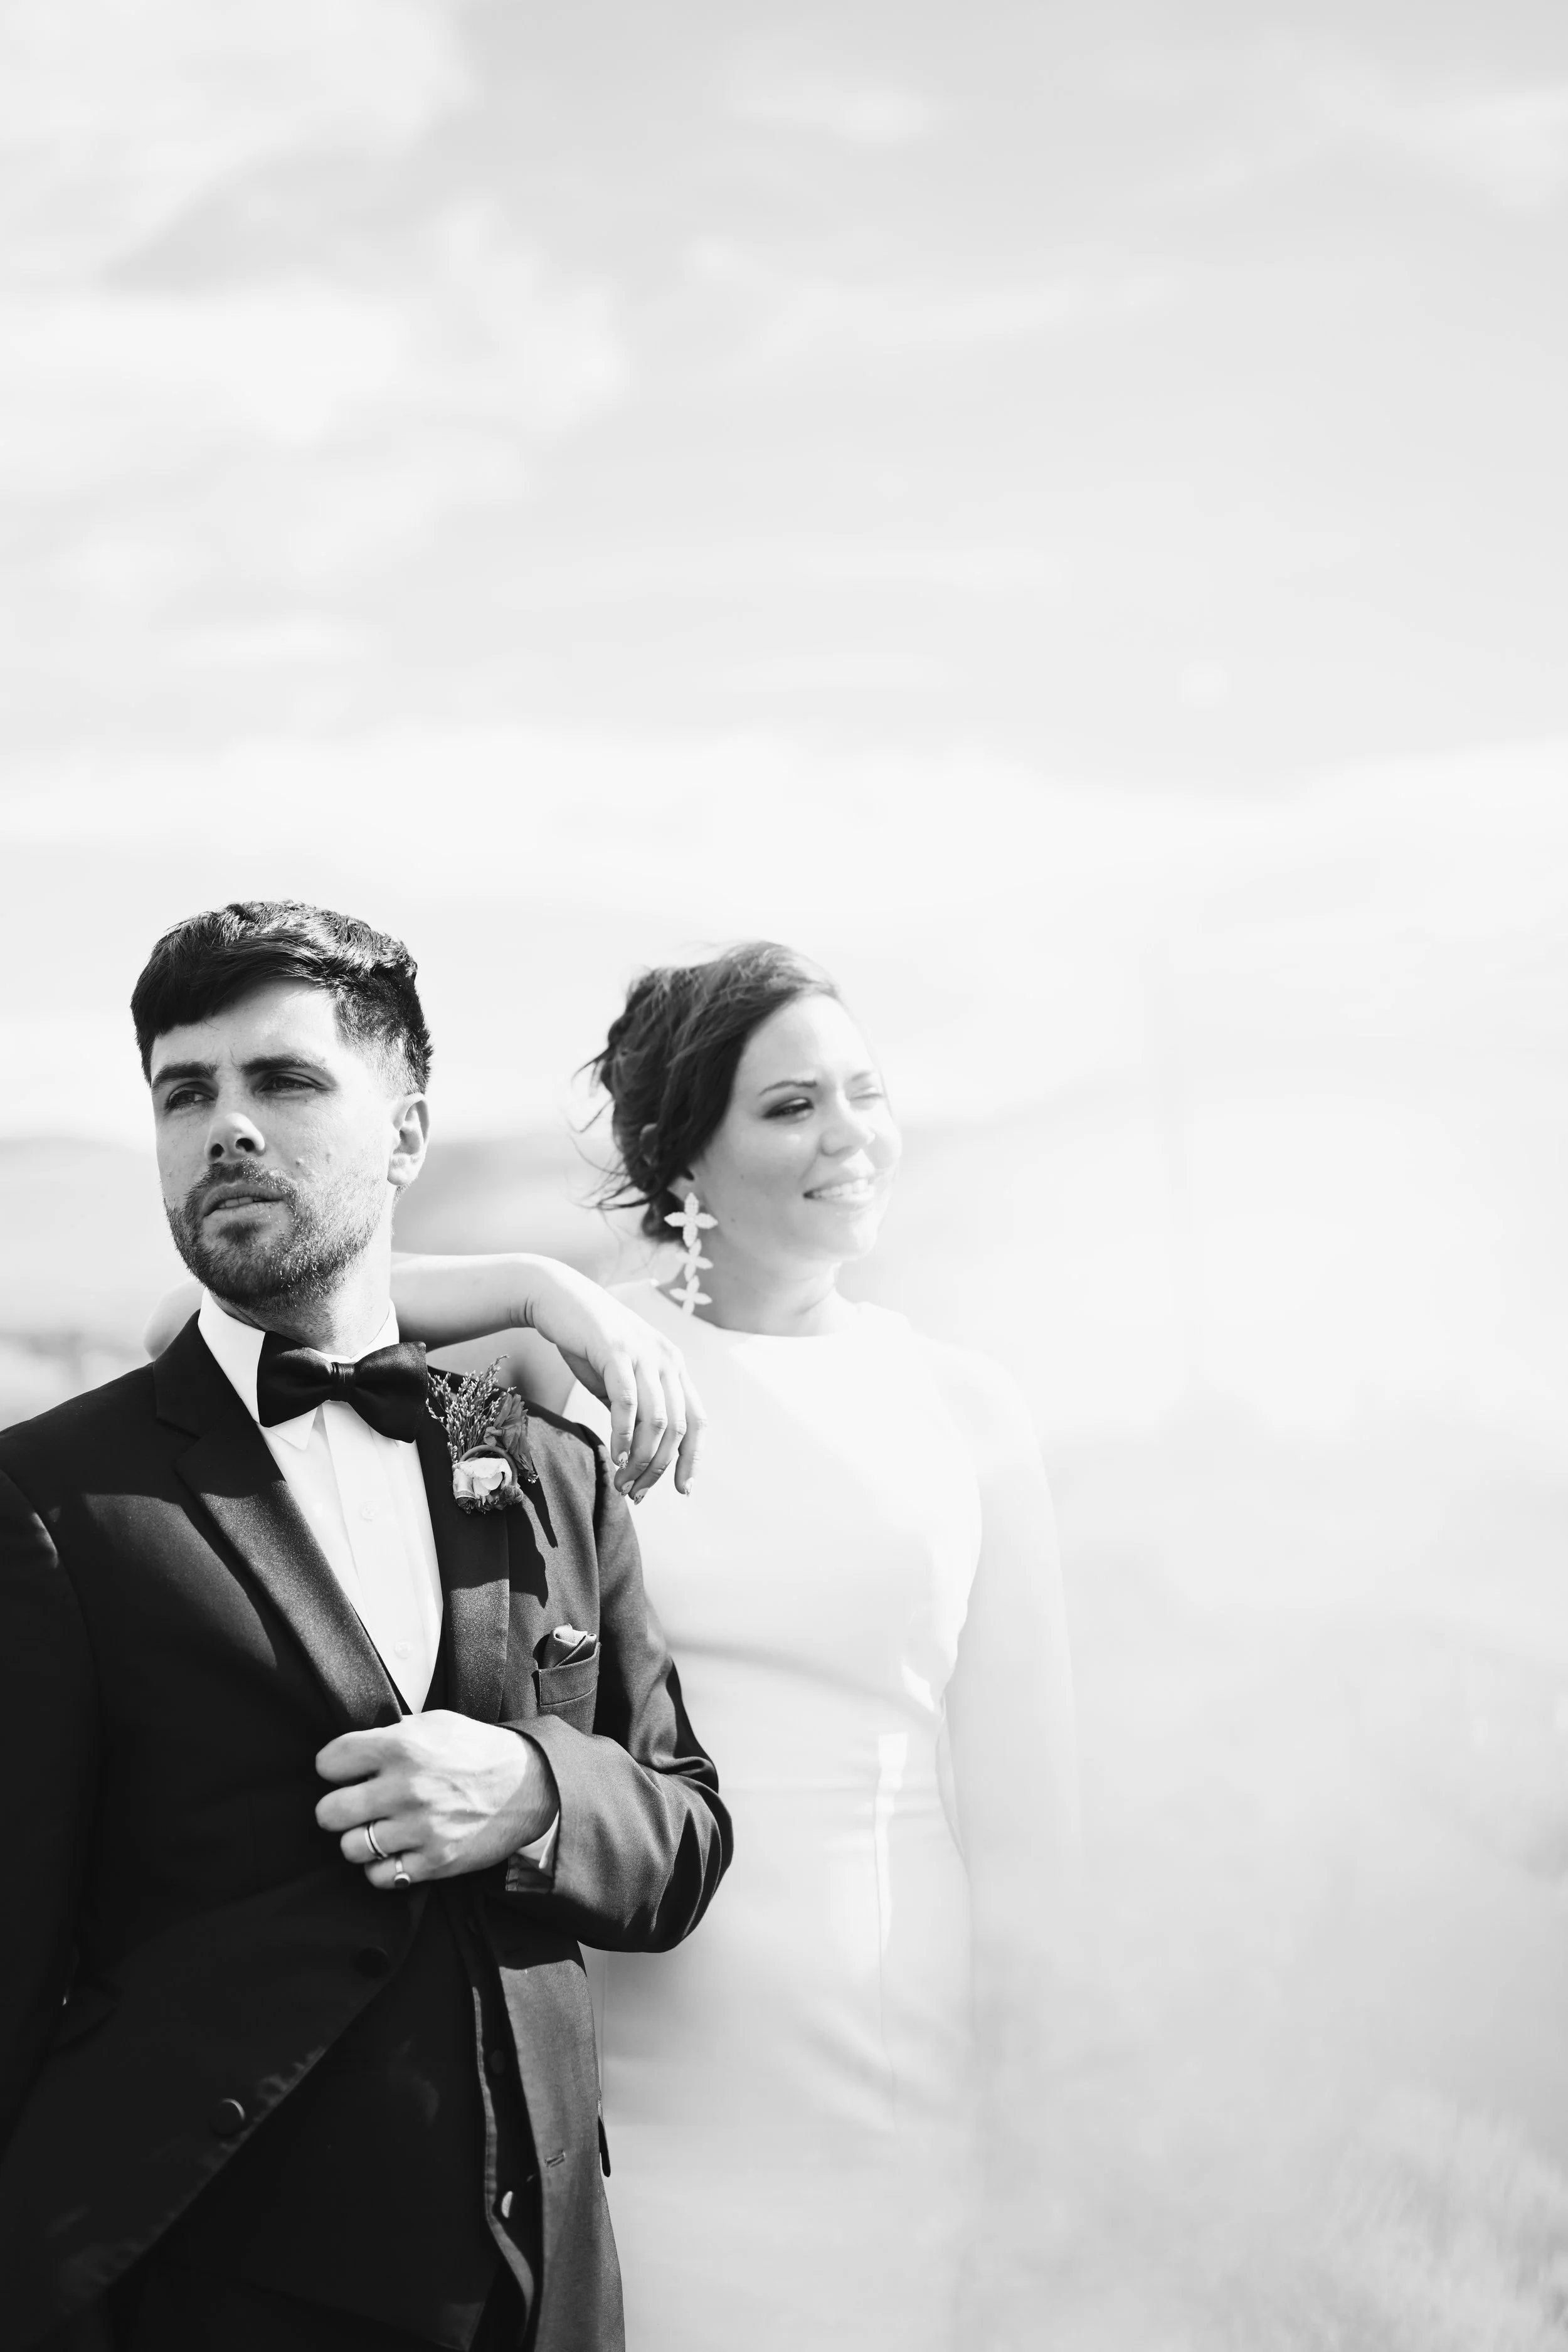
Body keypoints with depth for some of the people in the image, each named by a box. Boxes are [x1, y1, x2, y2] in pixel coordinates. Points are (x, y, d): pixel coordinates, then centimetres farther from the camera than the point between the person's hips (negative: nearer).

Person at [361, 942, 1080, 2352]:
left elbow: (1015, 1788, 8)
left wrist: (1019, 2054, 7)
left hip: (883, 2071, 2)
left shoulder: (964, 1414, 5)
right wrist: (537, 1298, -18)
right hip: (608, 2063, -1)